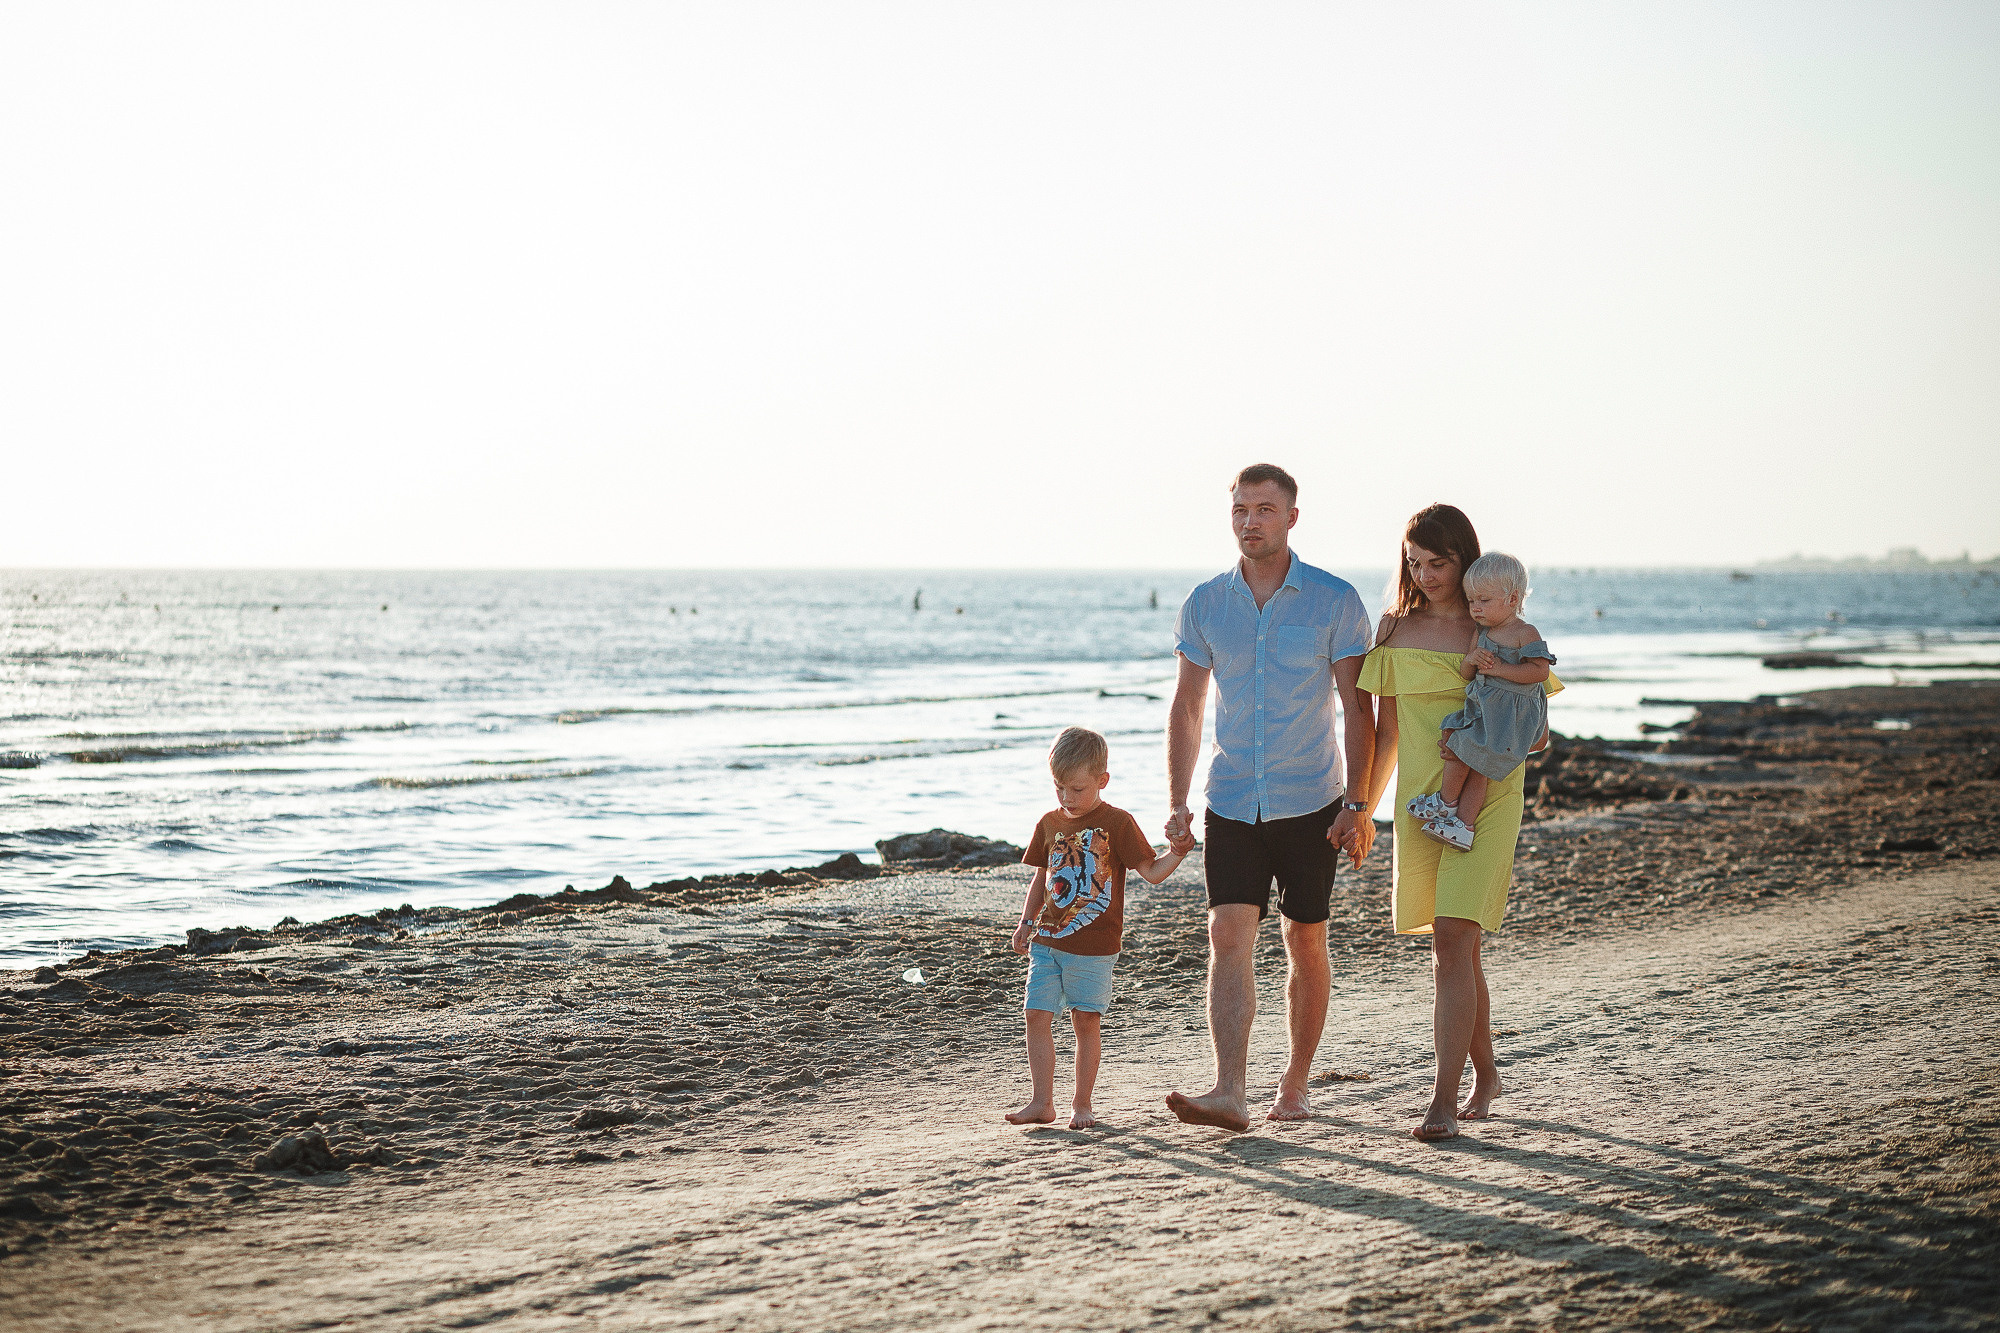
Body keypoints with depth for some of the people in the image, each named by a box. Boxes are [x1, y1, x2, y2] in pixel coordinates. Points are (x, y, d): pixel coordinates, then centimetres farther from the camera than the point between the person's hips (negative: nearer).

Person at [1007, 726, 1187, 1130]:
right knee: (1037, 1016, -1)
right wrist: (1027, 922, 13)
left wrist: (1178, 852, -24)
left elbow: (1151, 871, -7)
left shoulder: (1116, 824, -6)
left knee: (1086, 1021, 2)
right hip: (1047, 941, 4)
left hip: (1094, 947, -4)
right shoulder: (1050, 823, 8)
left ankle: (1082, 1104, 13)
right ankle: (1042, 1102, 6)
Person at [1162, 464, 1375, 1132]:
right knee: (1229, 937, -11)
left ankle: (1295, 1084, 21)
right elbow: (1186, 709, 9)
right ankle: (1230, 1094, -18)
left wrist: (1359, 805, -13)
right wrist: (1177, 805, 2)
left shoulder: (1335, 600, -5)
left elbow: (1358, 708, -5)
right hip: (1231, 802, 2)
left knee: (1305, 942, 7)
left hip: (1309, 801, -2)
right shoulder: (1204, 604, 3)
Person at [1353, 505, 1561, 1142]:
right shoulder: (1396, 630, 7)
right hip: (1420, 801, 3)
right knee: (1455, 947, 9)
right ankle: (1484, 1073, 28)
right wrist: (1363, 809, 12)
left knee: (1452, 941, -14)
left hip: (1486, 798, -3)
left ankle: (1444, 1099, -14)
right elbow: (1386, 732, 12)